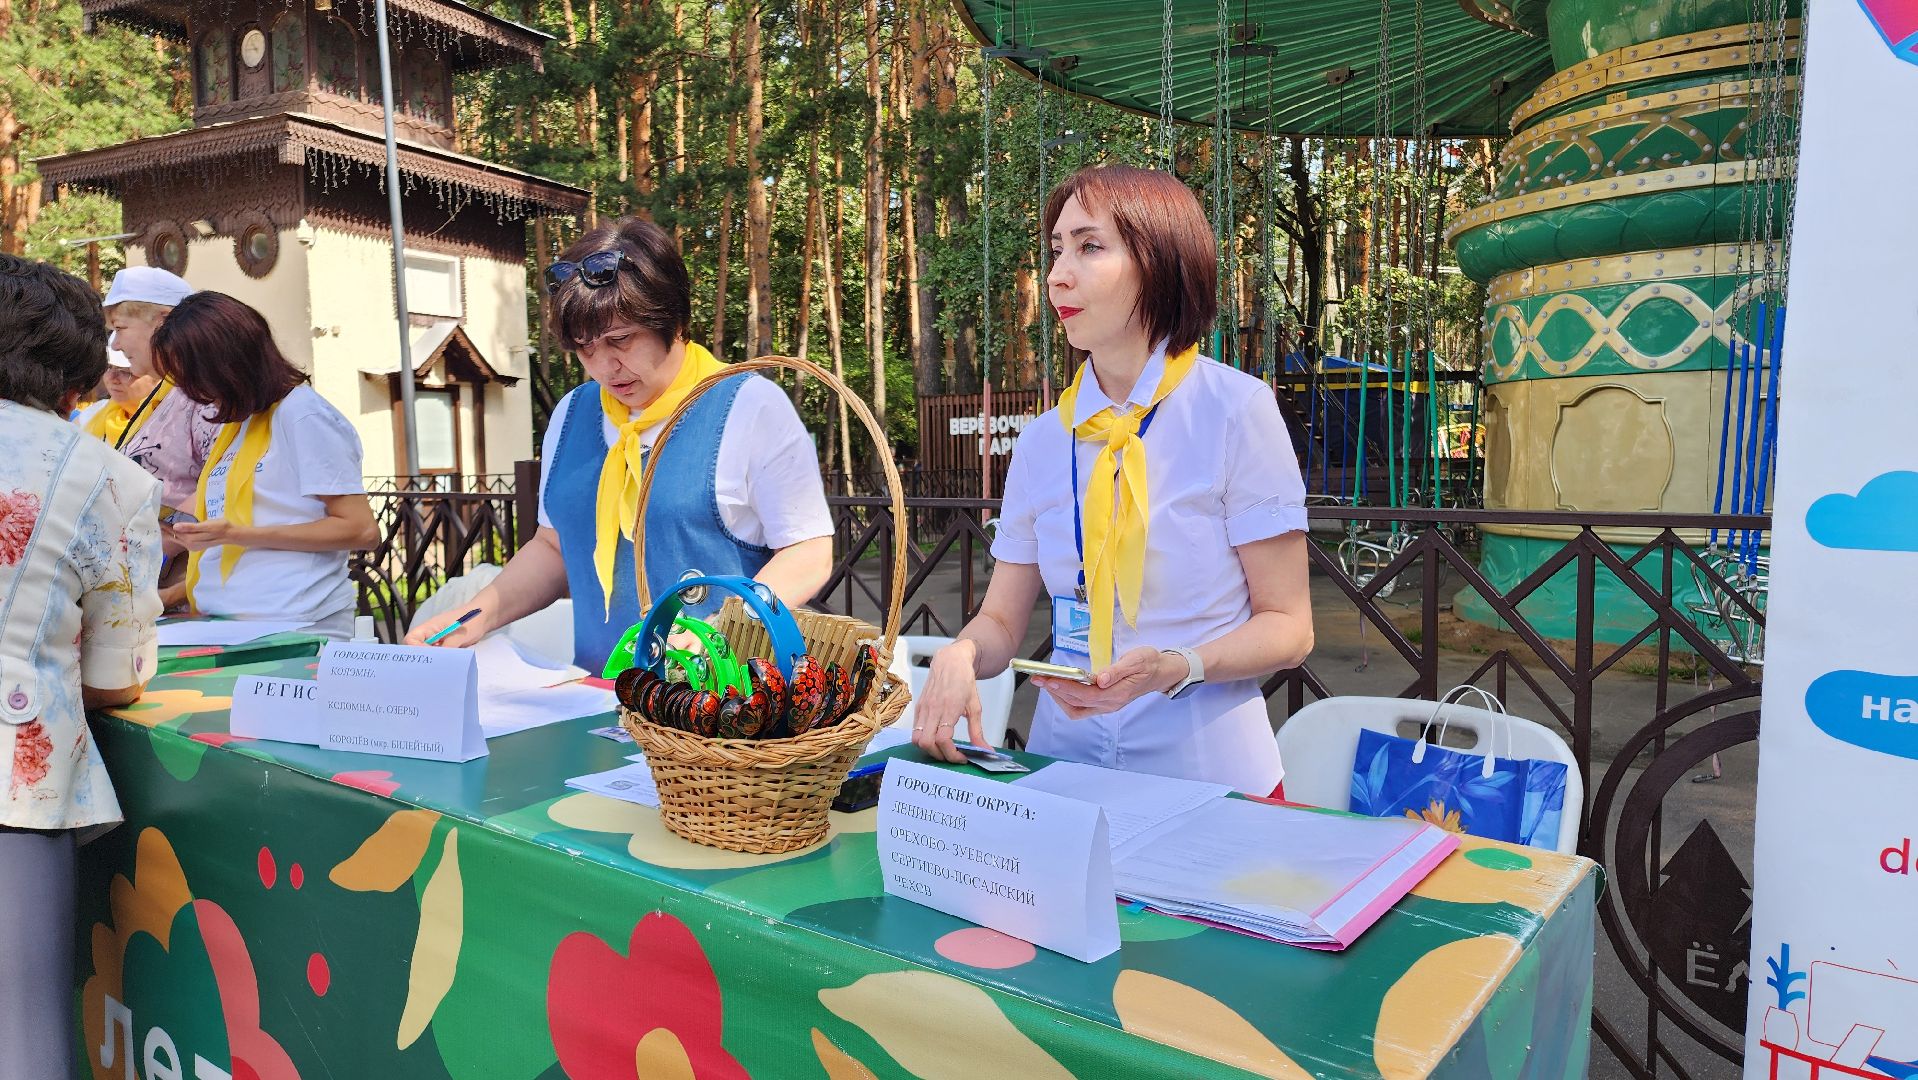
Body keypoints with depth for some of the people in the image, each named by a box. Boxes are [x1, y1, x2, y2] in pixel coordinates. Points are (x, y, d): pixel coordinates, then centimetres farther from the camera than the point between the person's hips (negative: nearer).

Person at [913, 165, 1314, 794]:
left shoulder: (1235, 409, -5)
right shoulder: (1044, 440, 6)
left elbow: (1287, 625, -4)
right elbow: (1002, 619, 9)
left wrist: (1173, 667, -21)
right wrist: (960, 655, -13)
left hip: (1207, 772, -3)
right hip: (1066, 761, 4)